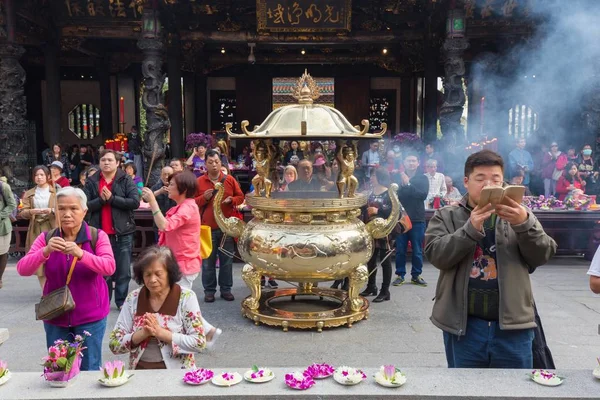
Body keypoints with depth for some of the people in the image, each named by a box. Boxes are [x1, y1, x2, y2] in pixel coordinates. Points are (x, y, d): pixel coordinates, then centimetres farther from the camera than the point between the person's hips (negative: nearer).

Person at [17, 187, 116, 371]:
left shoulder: (97, 237, -7)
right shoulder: (46, 238, 0)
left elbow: (109, 267, -20)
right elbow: (22, 270, -9)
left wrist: (81, 254, -35)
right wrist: (46, 251, -26)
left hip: (90, 317, -2)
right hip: (55, 316, 3)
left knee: (89, 371, 7)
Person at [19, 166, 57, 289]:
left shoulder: (56, 191, 6)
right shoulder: (29, 194, 12)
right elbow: (22, 213, 4)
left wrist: (52, 210, -19)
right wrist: (31, 211, -17)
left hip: (53, 229, -2)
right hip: (36, 230, 3)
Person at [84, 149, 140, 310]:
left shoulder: (126, 180, 0)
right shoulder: (91, 182, 6)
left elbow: (135, 202, -12)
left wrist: (112, 198, -14)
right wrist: (101, 200, -16)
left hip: (123, 232, -1)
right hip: (100, 232, 2)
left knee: (124, 271, 4)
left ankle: (122, 301, 16)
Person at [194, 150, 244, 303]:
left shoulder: (230, 180, 4)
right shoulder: (199, 181, 2)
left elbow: (240, 197, 8)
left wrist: (231, 200, -12)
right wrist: (204, 198, -14)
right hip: (207, 227, -1)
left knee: (227, 260, 8)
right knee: (208, 261, 5)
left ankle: (226, 289, 19)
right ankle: (209, 290, 16)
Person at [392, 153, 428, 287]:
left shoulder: (422, 178, 5)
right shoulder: (398, 177, 5)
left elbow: (423, 195, -11)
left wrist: (408, 184, -15)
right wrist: (402, 184, -20)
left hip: (417, 219, 0)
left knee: (417, 250, 6)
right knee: (400, 250, 4)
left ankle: (416, 275, 17)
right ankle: (400, 275, 14)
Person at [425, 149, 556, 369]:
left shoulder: (519, 214, 8)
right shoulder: (446, 216, 2)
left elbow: (542, 256, -2)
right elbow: (436, 255, -11)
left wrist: (524, 224, -20)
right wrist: (471, 228, -24)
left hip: (513, 325, 2)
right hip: (463, 325, -1)